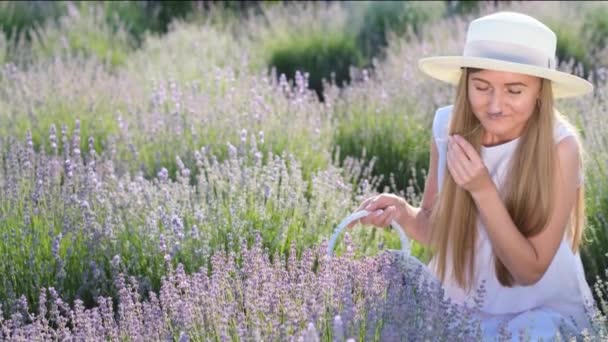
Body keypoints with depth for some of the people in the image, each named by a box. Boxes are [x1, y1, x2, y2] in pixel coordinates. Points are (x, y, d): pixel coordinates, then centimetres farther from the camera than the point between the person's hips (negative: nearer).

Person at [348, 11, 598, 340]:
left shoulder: (559, 147, -20)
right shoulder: (448, 126, -10)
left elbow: (530, 270, -17)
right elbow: (435, 230, 3)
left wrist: (483, 189, -28)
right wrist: (402, 212, -18)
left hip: (543, 309, -4)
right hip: (457, 304, 4)